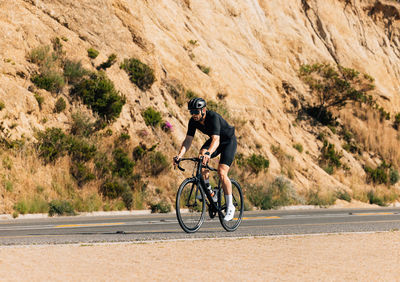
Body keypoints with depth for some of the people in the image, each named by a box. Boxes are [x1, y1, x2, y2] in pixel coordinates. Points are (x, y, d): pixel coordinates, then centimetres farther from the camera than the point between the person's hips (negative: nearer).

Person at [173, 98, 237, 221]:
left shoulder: (213, 117, -35)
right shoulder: (193, 121, -16)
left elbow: (216, 140, -46)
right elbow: (188, 140, -16)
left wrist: (208, 153, -63)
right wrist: (180, 155, -32)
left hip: (229, 141, -6)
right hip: (213, 140, 6)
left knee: (222, 173, -20)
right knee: (201, 155, -25)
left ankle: (230, 207, -7)